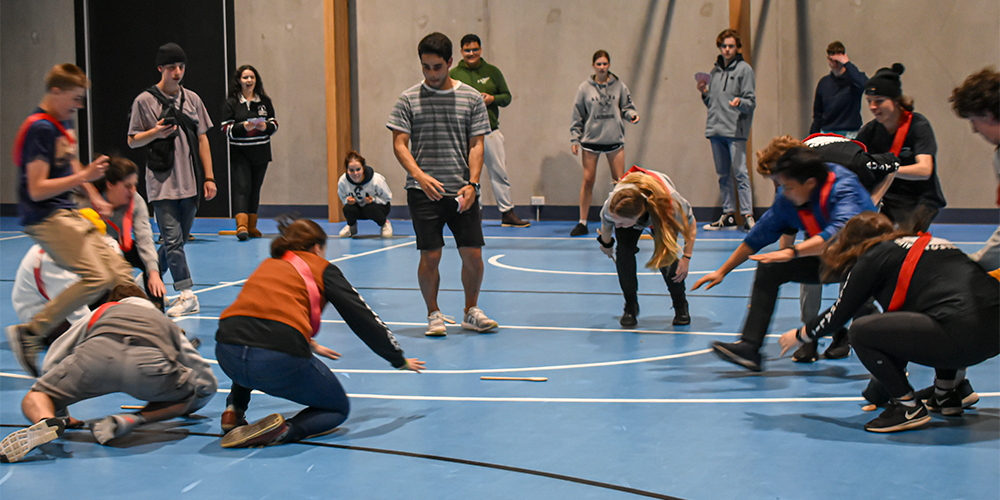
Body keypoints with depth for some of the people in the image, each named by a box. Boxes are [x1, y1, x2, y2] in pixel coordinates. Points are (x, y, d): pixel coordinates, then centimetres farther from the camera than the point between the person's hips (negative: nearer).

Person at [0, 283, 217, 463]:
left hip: (97, 353, 0)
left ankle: (46, 421, -18)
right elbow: (208, 381, 42)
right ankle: (130, 420, 5)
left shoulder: (102, 311, 43)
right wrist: (183, 408, 62)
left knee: (34, 398, 19)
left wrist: (60, 413, 51)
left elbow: (52, 363, 39)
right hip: (149, 362, 0)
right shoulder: (167, 324, 43)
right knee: (202, 391, 27)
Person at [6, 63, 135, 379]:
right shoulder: (40, 129, -16)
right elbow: (37, 189, -21)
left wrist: (93, 197, 20)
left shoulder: (64, 123, 13)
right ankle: (29, 333, -13)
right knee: (96, 278, -21)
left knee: (119, 272, 4)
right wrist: (84, 177, -23)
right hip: (45, 219, -10)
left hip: (69, 215, 10)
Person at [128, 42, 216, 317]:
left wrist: (209, 177, 7)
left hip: (190, 182, 4)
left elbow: (202, 139, 12)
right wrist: (155, 133, -17)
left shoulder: (192, 99, 10)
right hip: (161, 183, -4)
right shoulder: (144, 101, -2)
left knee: (178, 240, 9)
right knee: (172, 239, -11)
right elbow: (132, 141, 3)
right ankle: (187, 295, -11)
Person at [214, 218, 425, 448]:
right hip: (281, 360, -5)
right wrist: (400, 360, 29)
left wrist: (310, 345, 64)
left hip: (227, 353, 5)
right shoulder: (322, 268, 16)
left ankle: (234, 411, 24)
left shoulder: (267, 266, 29)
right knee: (338, 408, 20)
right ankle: (282, 430, -10)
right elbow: (363, 317, 17)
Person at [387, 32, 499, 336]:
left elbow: (476, 145, 4)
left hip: (462, 191, 2)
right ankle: (434, 315, 14)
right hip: (423, 192, -1)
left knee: (473, 254, 0)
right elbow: (399, 144, -1)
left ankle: (471, 312, 20)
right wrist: (420, 176, -17)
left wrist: (472, 184, -9)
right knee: (430, 256, -4)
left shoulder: (472, 98, 5)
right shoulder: (408, 99, 2)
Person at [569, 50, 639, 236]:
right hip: (591, 139, -1)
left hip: (615, 139, 1)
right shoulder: (585, 88, 2)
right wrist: (575, 139, 2)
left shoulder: (619, 86, 4)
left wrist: (632, 115, -11)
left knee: (620, 182, 0)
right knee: (588, 181, -1)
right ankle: (582, 222, 9)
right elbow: (577, 116, 6)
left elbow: (626, 107, 11)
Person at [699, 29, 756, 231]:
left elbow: (751, 101, -6)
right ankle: (728, 215, 15)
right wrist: (704, 93, 4)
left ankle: (747, 215, -10)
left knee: (740, 173, -11)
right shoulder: (715, 71, 18)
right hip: (715, 130, 6)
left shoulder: (744, 69, 0)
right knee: (723, 175, 9)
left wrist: (740, 102, -26)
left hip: (736, 130, -6)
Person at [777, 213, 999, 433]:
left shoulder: (874, 257, 5)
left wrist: (800, 335, 29)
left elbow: (840, 312, 12)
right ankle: (947, 395, 33)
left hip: (964, 336, -9)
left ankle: (909, 407, 4)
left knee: (861, 331, -2)